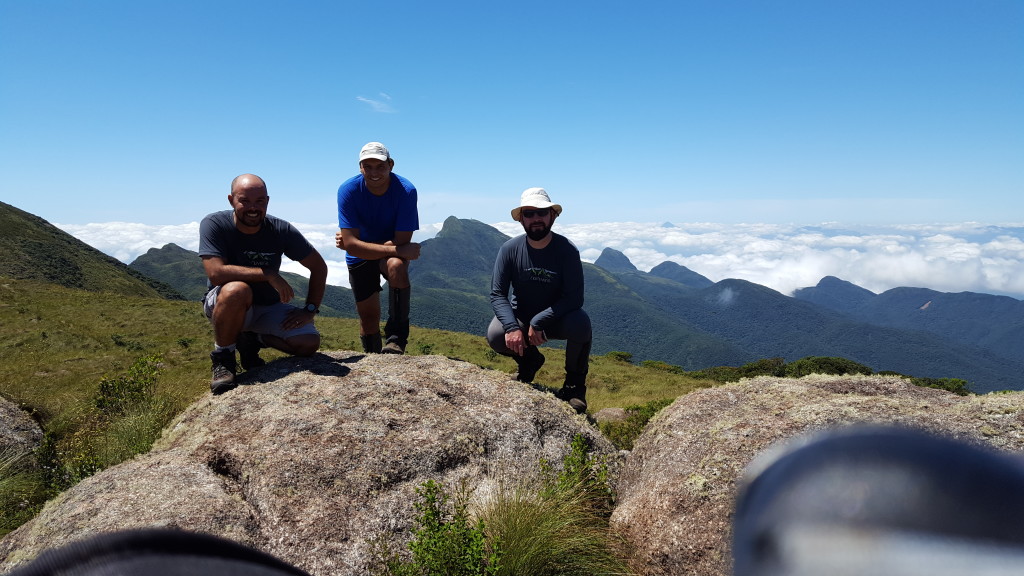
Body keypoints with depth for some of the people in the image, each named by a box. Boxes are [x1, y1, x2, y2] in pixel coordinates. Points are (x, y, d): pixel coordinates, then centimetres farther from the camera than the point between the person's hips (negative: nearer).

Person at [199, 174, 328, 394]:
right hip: (221, 305, -3)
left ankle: (252, 340, 13)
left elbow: (318, 266, -4)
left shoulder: (281, 230, -12)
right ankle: (223, 359, -13)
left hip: (268, 307, 3)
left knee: (310, 343, -16)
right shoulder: (213, 224, -18)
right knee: (237, 289, -38)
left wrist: (310, 310, -10)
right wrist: (268, 274, -30)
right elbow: (216, 273, -32)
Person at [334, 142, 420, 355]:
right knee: (368, 315, 3)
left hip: (394, 253, -1)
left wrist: (355, 243, -26)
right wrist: (397, 250, -37)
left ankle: (397, 340, -27)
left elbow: (401, 242, -27)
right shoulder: (348, 190, -23)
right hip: (360, 258, 2)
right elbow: (351, 245, -29)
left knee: (396, 266, -36)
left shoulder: (406, 191, -25)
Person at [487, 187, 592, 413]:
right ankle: (529, 360, 10)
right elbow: (497, 293, -14)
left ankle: (575, 383, -5)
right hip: (520, 318, 2)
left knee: (580, 323, -34)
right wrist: (512, 327, -31)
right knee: (495, 336, -28)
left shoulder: (567, 250, -18)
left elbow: (574, 297, -22)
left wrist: (539, 322, -30)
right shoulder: (510, 249, -13)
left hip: (556, 319, -1)